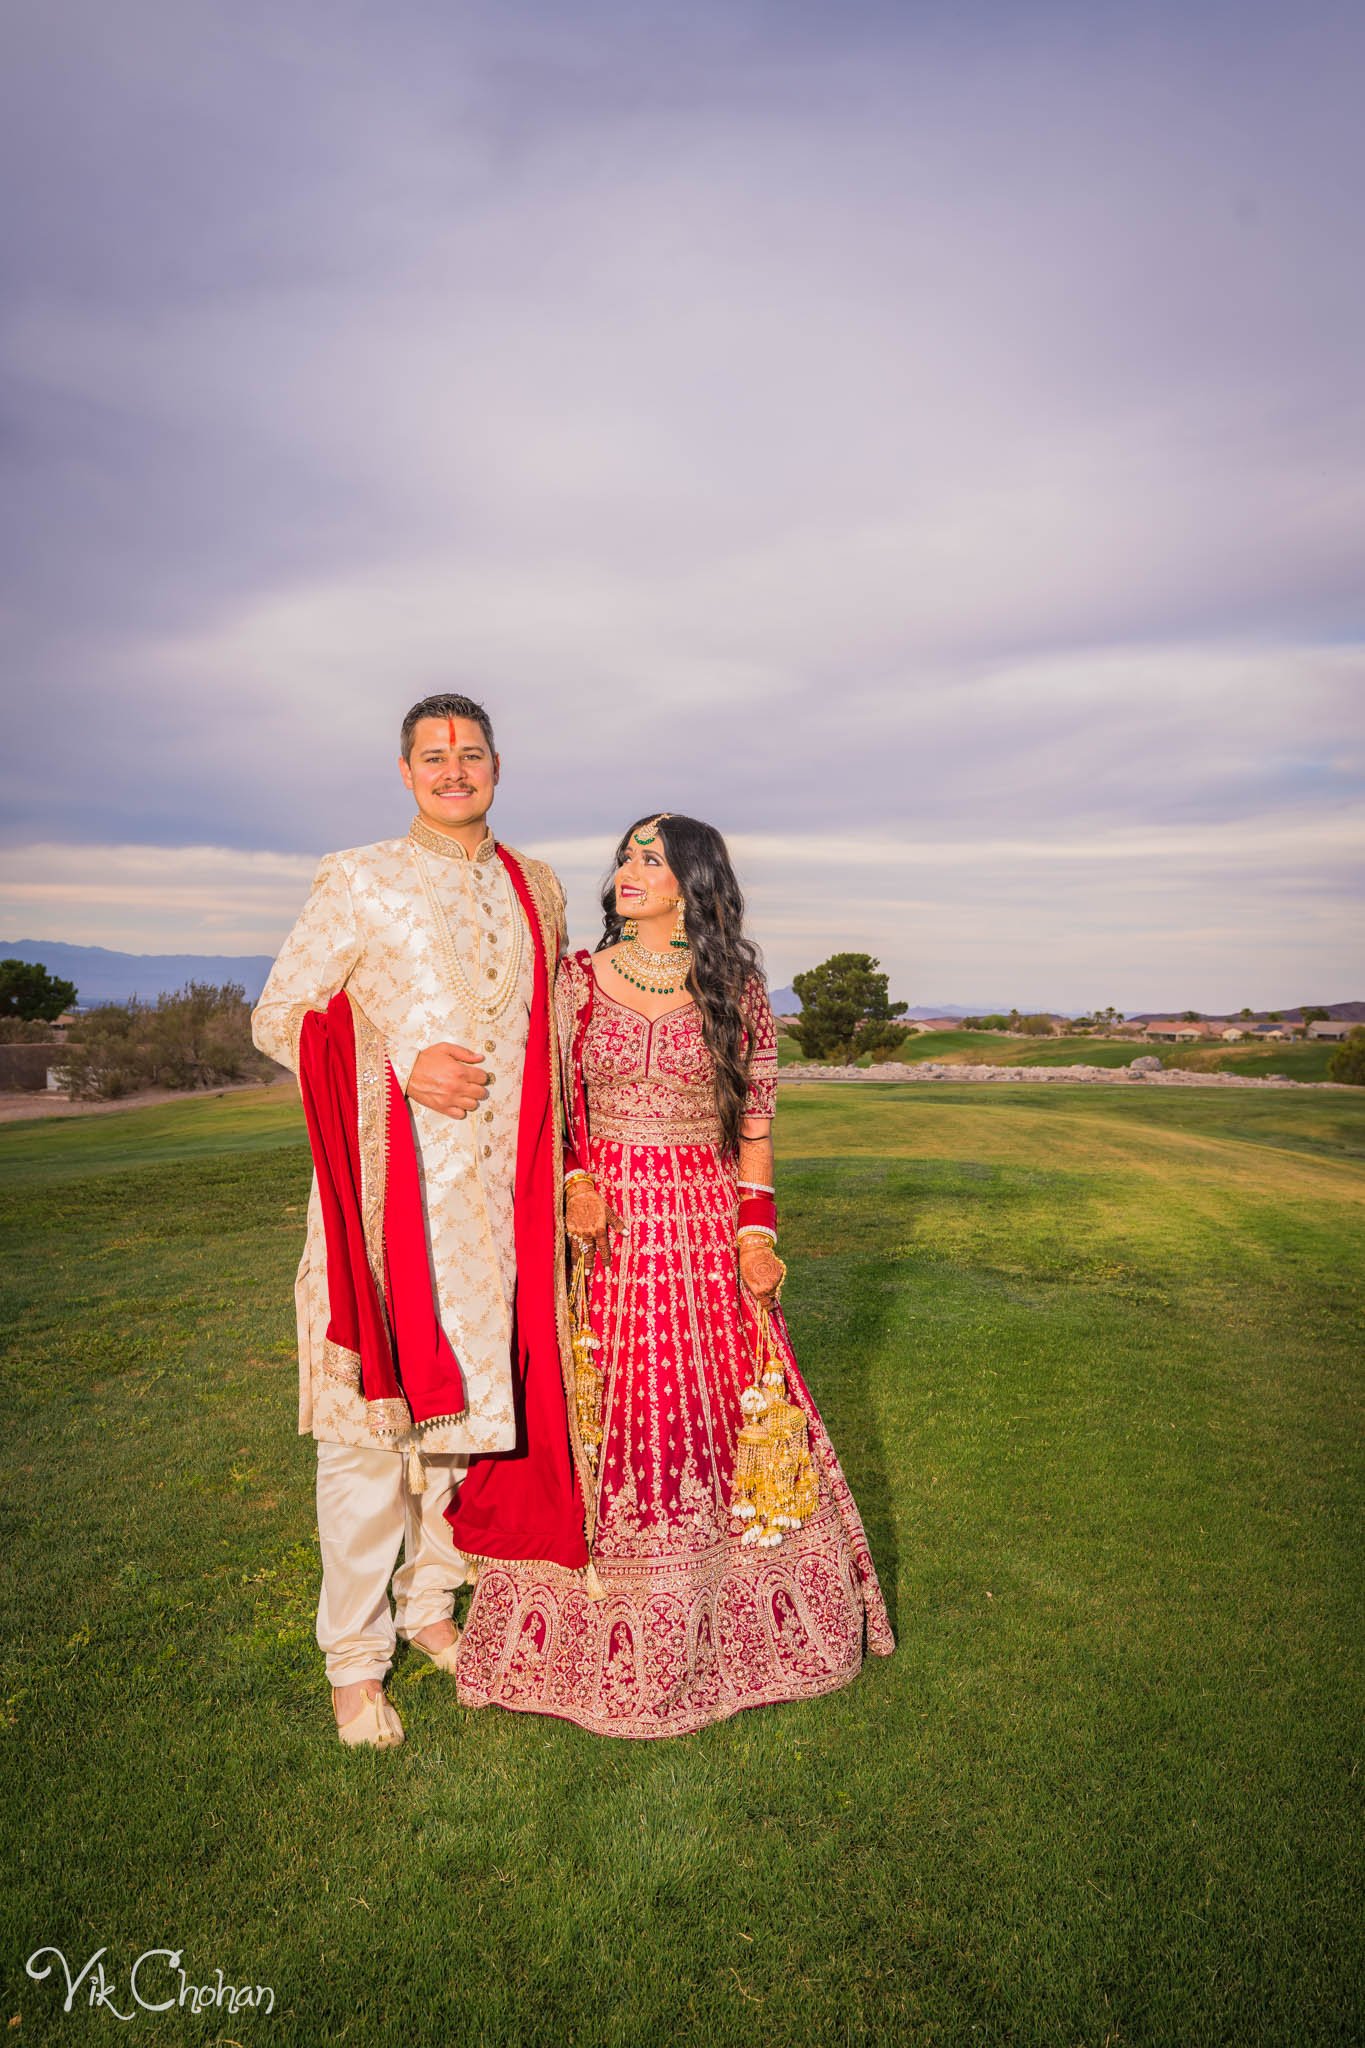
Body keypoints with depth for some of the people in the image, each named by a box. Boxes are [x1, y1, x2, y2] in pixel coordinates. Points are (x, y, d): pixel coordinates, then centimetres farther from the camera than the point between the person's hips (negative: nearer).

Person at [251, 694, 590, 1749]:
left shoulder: (538, 888, 13)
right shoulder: (359, 881, 1)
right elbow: (277, 1017, 0)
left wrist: (562, 1169, 14)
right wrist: (401, 1065, -14)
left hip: (502, 1197, 4)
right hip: (393, 1188, -4)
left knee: (474, 1395, 13)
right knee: (376, 1413, 1)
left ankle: (431, 1601, 35)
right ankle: (355, 1656, 20)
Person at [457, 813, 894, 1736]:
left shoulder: (737, 990, 1)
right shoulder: (579, 979, 2)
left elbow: (757, 1121, 3)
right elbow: (553, 1105, 6)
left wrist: (756, 1228, -5)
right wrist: (573, 1187, -11)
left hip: (709, 1229, 0)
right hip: (609, 1228, 0)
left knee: (725, 1413, 7)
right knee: (610, 1425, 6)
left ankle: (738, 1618, 30)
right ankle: (610, 1635, 27)